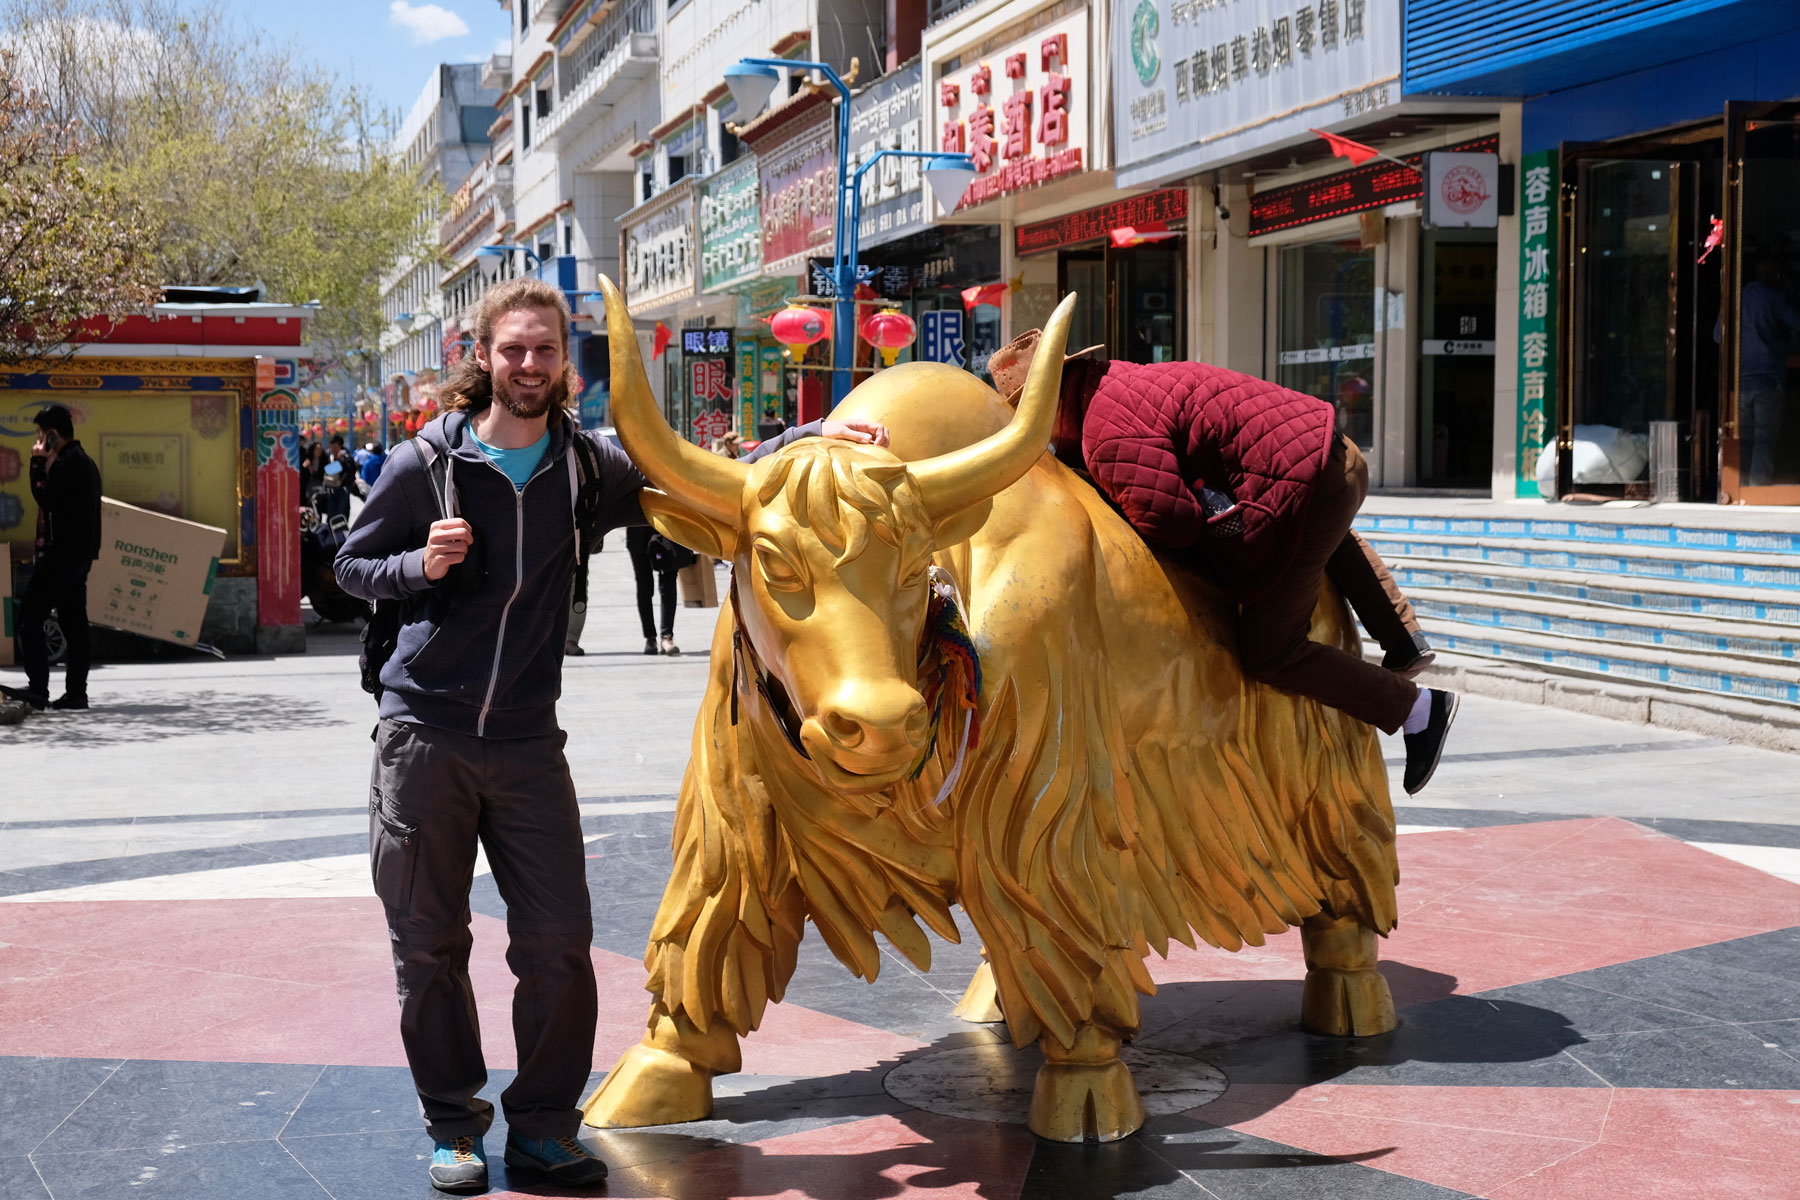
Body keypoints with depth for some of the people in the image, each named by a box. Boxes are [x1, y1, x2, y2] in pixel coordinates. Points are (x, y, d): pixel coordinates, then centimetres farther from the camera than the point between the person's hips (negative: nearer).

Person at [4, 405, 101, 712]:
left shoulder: (68, 462, -13)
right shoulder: (83, 461, 19)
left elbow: (45, 497, -17)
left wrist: (38, 463, -10)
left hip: (63, 553, -10)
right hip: (78, 553, 10)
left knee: (30, 616, -10)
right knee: (74, 622, 8)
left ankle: (38, 688, -15)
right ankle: (76, 692, 7)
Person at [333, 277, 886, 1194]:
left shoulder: (585, 464, 3)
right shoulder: (430, 461, -3)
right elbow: (352, 563, 6)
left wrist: (808, 440, -2)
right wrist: (420, 566, -14)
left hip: (527, 744, 2)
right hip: (423, 738, -2)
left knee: (559, 943, 0)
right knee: (430, 946, 6)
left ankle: (543, 1125, 16)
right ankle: (452, 1125, 22)